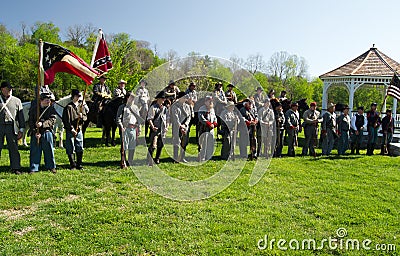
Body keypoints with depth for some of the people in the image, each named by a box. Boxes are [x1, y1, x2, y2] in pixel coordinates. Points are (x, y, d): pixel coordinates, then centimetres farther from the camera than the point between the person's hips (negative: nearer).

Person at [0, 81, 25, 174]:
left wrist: (21, 130, 4)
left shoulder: (17, 101, 9)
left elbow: (21, 116, 9)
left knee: (14, 148, 1)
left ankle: (16, 168, 8)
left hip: (11, 127, 0)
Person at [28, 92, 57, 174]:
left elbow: (52, 120, -10)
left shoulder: (51, 108, 0)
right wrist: (35, 132, -10)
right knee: (34, 151, 3)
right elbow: (30, 121, 1)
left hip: (47, 132, 0)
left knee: (49, 150, 7)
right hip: (36, 133, 0)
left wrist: (42, 124, -24)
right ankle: (33, 168, 13)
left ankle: (51, 167, 21)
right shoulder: (33, 109, 1)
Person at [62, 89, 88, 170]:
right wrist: (71, 129, -14)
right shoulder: (68, 107, -6)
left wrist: (82, 116, -9)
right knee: (70, 149, 0)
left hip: (79, 130, 5)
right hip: (70, 131, -5)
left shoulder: (81, 106, 12)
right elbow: (66, 120, -10)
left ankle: (79, 164, 17)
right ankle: (72, 164, 12)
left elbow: (86, 117, 14)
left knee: (80, 149, 6)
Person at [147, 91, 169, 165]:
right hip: (155, 129, -6)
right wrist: (152, 127, -19)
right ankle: (149, 160, -4)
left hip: (162, 129, 6)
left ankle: (157, 159, 26)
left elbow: (167, 119, 18)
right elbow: (149, 118, -8)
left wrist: (167, 127, 7)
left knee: (160, 145, 11)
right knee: (153, 145, -11)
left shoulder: (165, 108, 12)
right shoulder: (153, 107, -5)